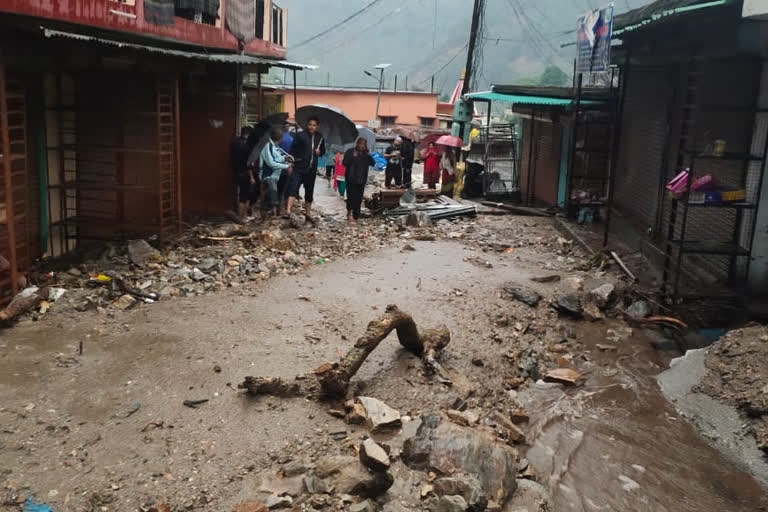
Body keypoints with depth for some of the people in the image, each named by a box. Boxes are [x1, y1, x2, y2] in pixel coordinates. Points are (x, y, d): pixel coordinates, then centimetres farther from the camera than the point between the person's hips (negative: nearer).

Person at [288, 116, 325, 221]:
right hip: (299, 167, -4)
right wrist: (291, 162, -14)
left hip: (312, 169, 5)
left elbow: (323, 150, 22)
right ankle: (288, 210, -30)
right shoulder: (300, 136, -4)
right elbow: (293, 150, -4)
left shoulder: (320, 137, 9)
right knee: (293, 188, -20)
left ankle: (308, 213, 27)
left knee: (309, 192, 14)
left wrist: (320, 152, -1)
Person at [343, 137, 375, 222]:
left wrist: (369, 156, -9)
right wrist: (352, 157, -18)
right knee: (351, 196, -14)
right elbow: (345, 163, -8)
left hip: (361, 180, 4)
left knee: (359, 198, 3)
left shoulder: (366, 154, 12)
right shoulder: (350, 151, 0)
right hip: (351, 179, -4)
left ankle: (355, 215, 10)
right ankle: (349, 213, -7)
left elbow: (373, 163, 4)